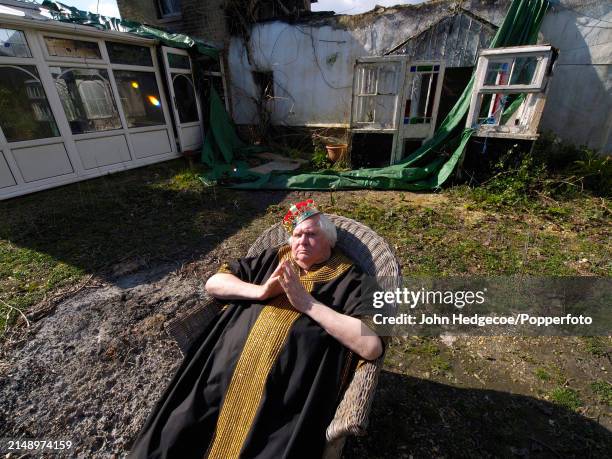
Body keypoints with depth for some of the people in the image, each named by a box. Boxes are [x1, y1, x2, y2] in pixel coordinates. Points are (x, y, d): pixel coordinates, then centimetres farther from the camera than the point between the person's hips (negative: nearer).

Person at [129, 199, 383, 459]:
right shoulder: (273, 259, 11)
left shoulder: (348, 280, 0)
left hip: (285, 393, -2)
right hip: (226, 368, 3)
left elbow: (372, 346, -13)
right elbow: (213, 283, 11)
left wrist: (307, 303, -13)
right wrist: (260, 291, -7)